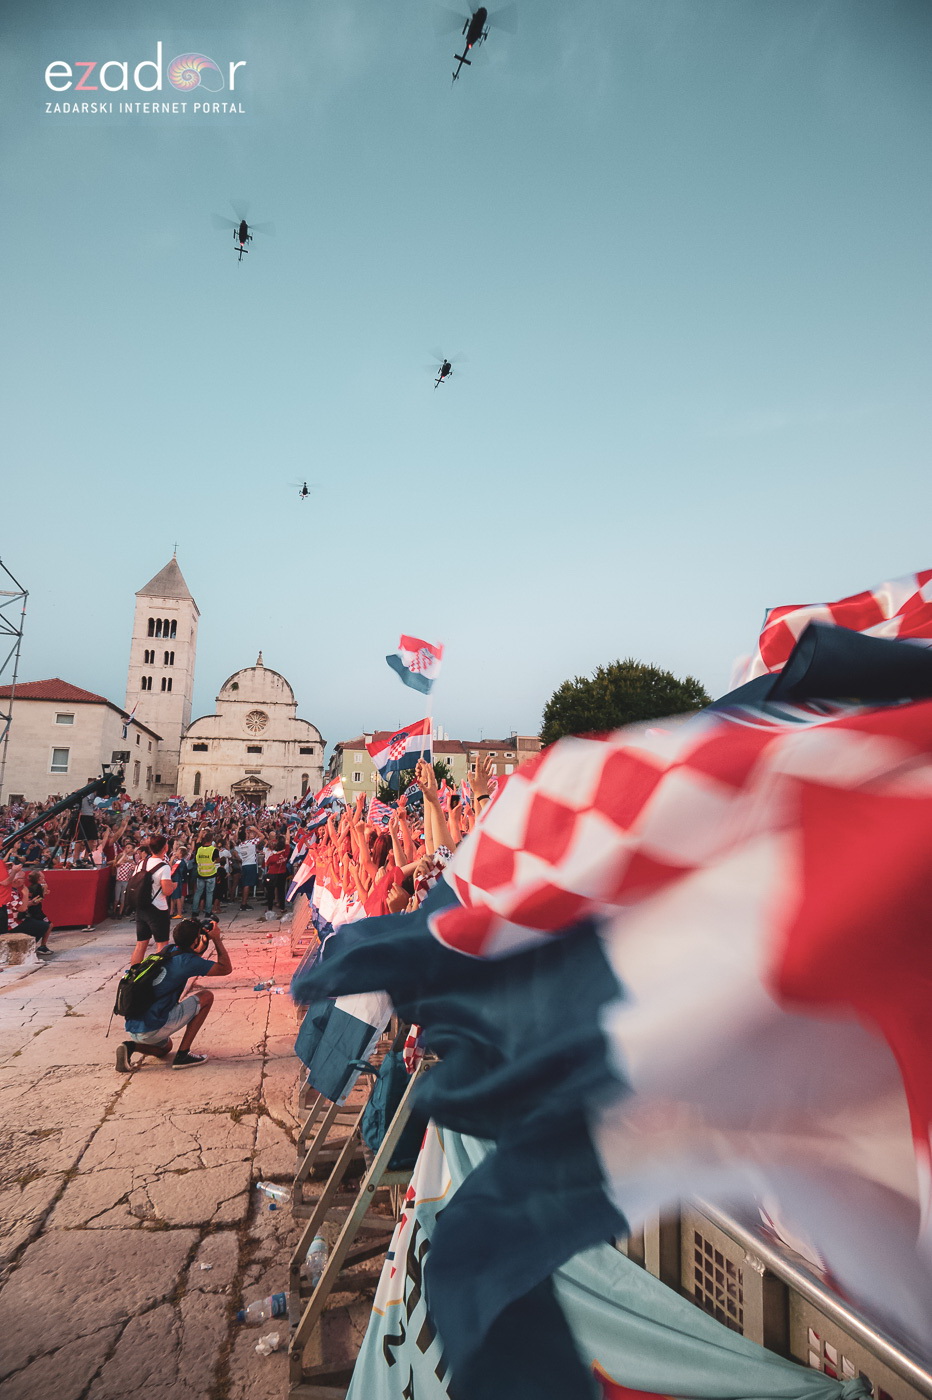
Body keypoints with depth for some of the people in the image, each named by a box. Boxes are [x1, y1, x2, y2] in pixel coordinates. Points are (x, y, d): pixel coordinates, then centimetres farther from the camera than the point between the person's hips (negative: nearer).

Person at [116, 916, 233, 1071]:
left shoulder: (167, 951, 9)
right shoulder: (187, 961, -14)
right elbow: (226, 968, -4)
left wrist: (205, 941, 22)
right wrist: (216, 939, 3)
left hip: (132, 1027, 8)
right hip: (152, 1028, -8)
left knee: (165, 1048, 37)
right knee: (206, 996, 1)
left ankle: (131, 1046, 7)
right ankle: (183, 1054, 1)